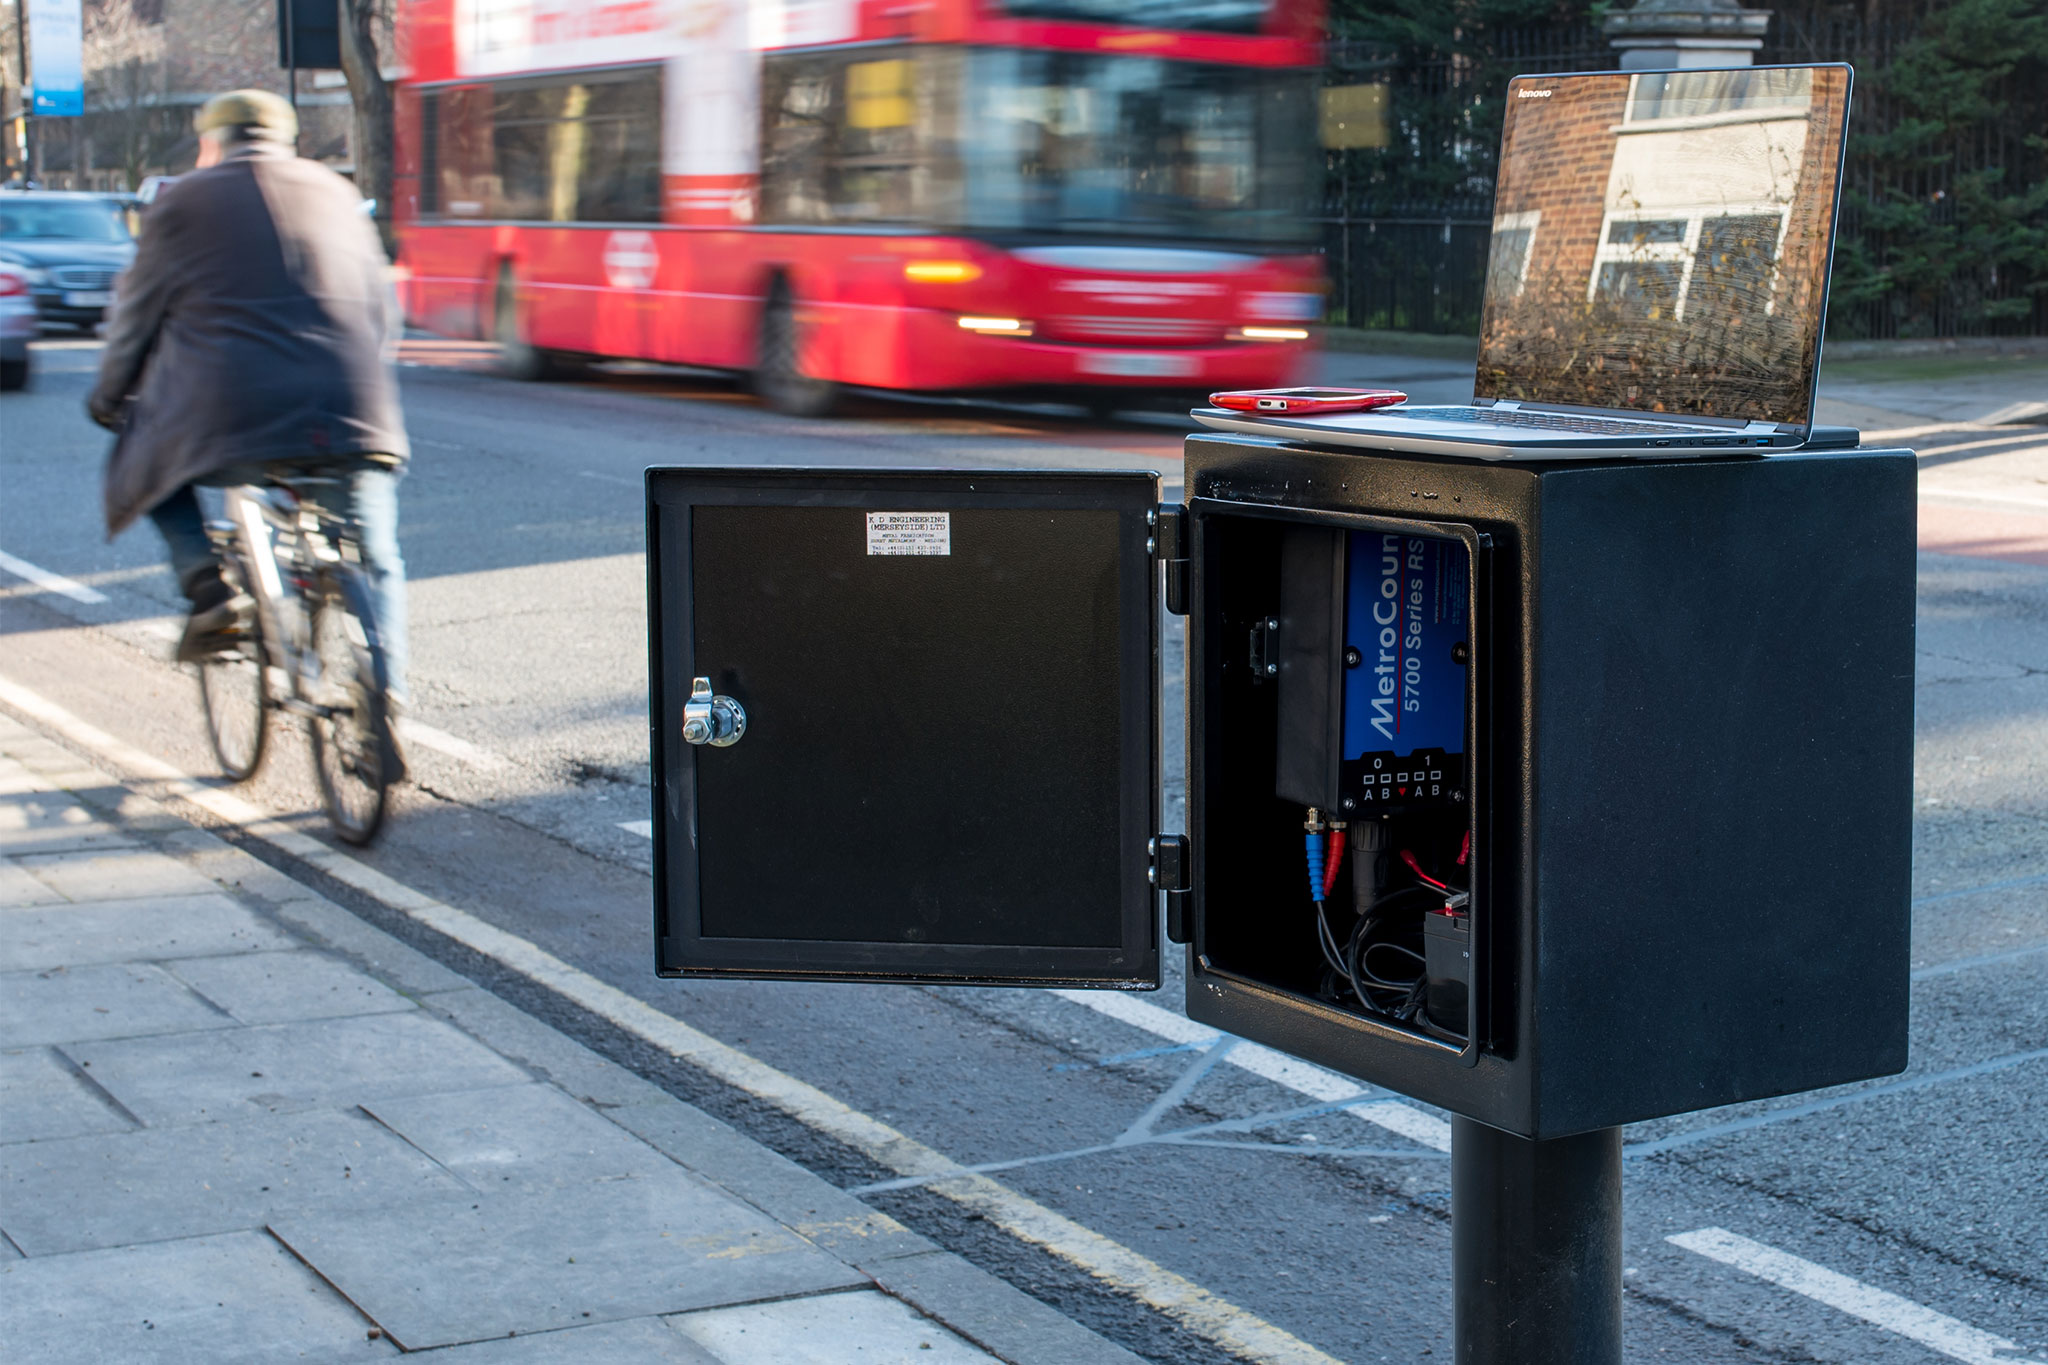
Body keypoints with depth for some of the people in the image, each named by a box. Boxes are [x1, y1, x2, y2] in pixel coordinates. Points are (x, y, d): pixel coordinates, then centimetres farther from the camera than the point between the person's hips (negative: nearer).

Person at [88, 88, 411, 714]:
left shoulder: (187, 200, 8)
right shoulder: (336, 192, 18)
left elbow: (138, 312, 13)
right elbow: (382, 306, 23)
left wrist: (108, 399, 28)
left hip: (230, 420, -3)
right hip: (353, 417, 3)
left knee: (150, 454, 25)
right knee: (373, 560, 17)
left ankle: (210, 588, 6)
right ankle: (384, 683, 1)